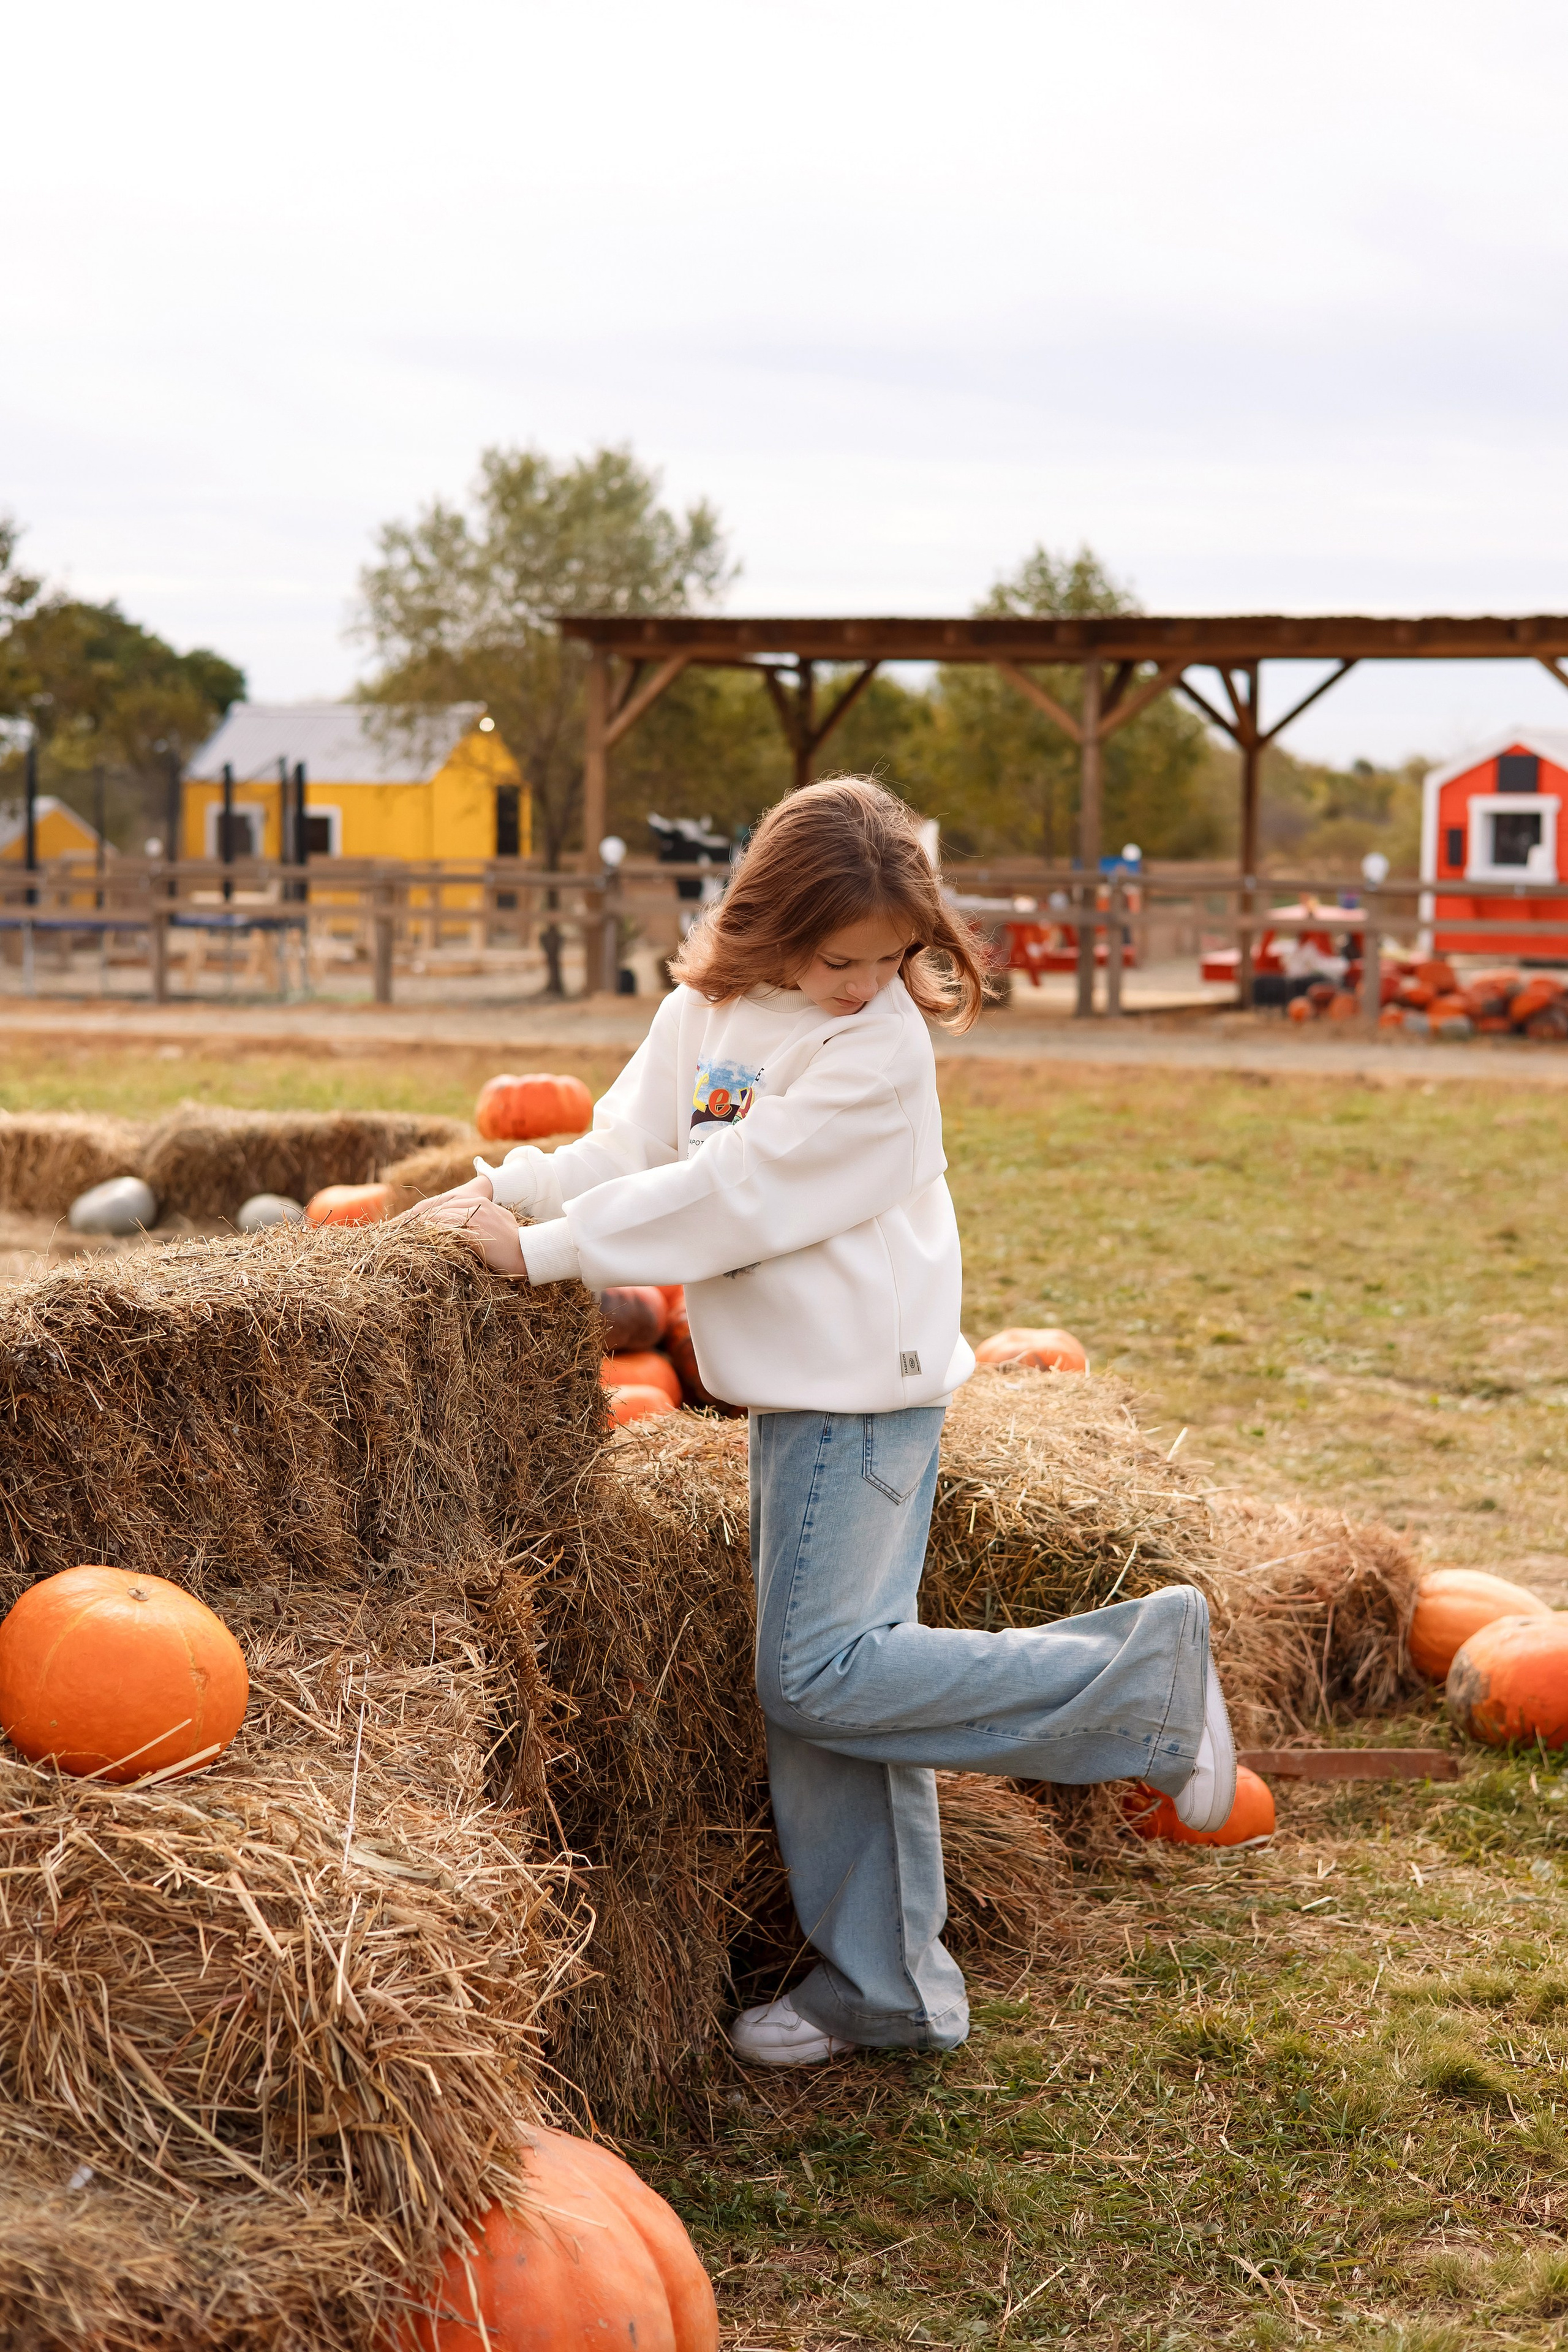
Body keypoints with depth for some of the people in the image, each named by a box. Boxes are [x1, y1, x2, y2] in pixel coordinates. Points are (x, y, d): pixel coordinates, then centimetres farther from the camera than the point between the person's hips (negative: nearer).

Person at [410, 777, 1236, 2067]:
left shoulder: (883, 1045, -16)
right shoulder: (705, 1011, 7)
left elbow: (732, 1198, -19)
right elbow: (630, 1148, 9)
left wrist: (545, 1251, -17)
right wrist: (510, 1188, -8)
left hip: (864, 1388, -7)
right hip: (793, 1385, 8)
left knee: (821, 1675, -13)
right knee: (821, 1680, 10)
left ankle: (1144, 1675, -4)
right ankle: (884, 1987, 20)